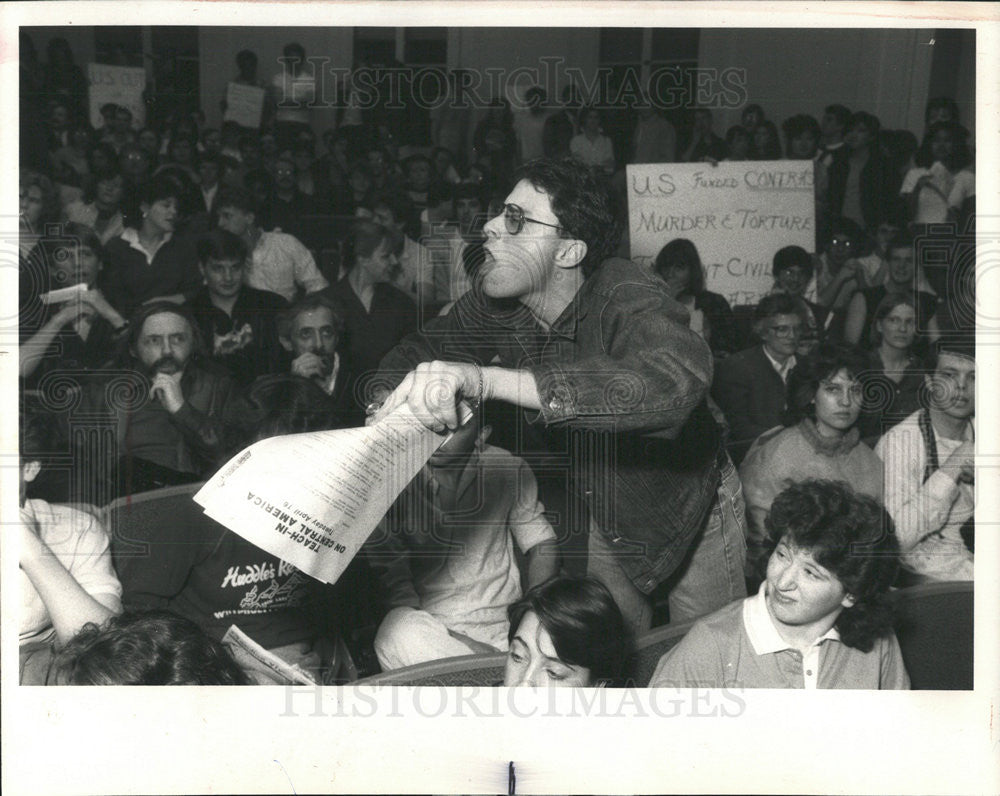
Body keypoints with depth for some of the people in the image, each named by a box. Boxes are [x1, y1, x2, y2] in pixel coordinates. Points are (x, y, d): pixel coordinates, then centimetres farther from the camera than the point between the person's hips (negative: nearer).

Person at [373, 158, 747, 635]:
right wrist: (387, 402, -28)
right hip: (603, 517, 4)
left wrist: (487, 380, -62)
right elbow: (420, 350, -1)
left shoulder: (625, 296, -34)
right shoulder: (498, 301, -16)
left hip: (690, 508, -4)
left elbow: (676, 381, -56)